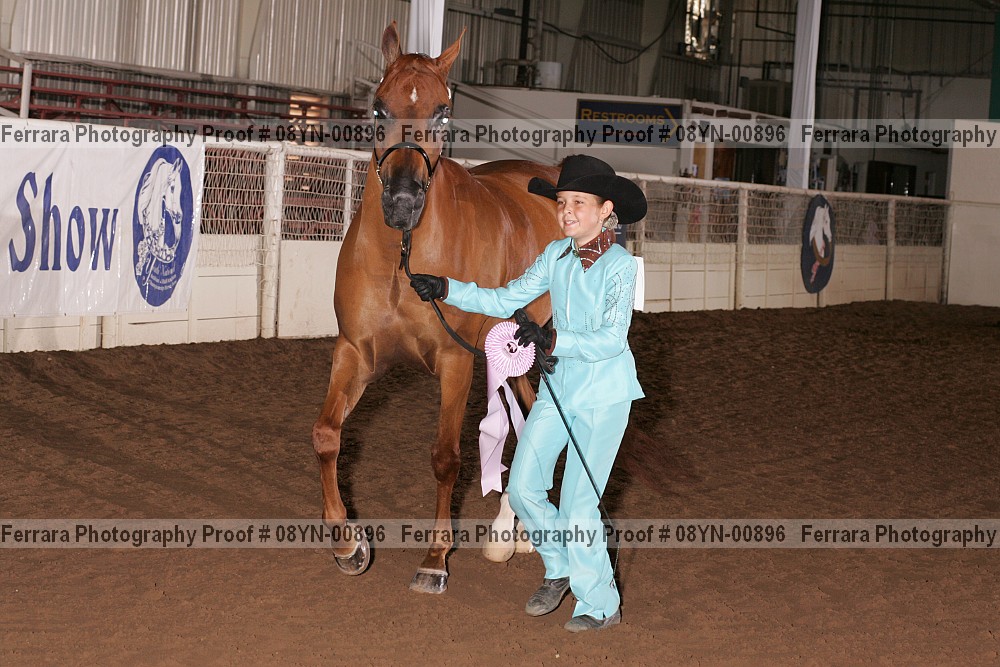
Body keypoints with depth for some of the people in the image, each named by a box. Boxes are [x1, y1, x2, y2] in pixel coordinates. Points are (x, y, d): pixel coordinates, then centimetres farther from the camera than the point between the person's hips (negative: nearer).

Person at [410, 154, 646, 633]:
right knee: (523, 487, 9)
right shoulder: (556, 255, 1)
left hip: (604, 395, -6)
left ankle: (601, 604, 13)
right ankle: (560, 569, 33)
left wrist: (553, 341, -36)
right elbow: (507, 300, 4)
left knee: (578, 505, -5)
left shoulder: (620, 266, -16)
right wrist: (447, 290, -6)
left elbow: (612, 339, -24)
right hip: (558, 388, 6)